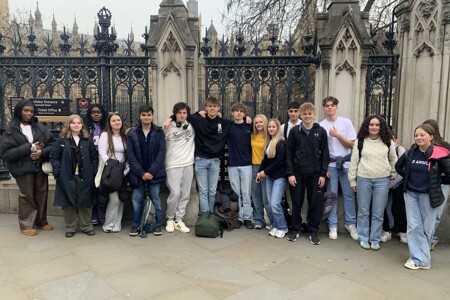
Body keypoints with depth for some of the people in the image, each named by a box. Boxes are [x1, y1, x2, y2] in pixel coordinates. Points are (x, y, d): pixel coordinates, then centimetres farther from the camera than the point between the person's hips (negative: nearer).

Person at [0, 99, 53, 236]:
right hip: (23, 169, -3)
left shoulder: (39, 127, 3)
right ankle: (26, 225, 20)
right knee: (27, 196, 5)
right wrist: (29, 147, -18)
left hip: (41, 167, 3)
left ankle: (41, 221, 28)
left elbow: (51, 145, 3)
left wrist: (42, 152, -18)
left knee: (42, 194, 12)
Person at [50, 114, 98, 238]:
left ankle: (87, 226, 20)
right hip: (67, 177, -1)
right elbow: (54, 157, 0)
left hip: (85, 177, 2)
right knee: (68, 202, 5)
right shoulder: (61, 140, 1)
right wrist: (58, 172, -9)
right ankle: (70, 227, 19)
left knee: (85, 202, 7)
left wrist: (93, 171, -2)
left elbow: (94, 157, 8)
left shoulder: (87, 140, 7)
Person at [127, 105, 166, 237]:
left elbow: (161, 153, -5)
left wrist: (152, 172, -13)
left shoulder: (159, 132, 0)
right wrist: (141, 172, -11)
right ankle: (136, 225, 20)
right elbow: (130, 154, -3)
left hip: (154, 173, 0)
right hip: (138, 173, 1)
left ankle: (158, 225, 20)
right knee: (137, 200, 6)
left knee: (156, 199, 6)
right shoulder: (132, 133, 1)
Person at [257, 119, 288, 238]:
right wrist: (260, 172, 5)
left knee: (275, 203, -12)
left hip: (279, 176, -7)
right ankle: (275, 226, 20)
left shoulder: (282, 142, -11)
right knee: (271, 203, 6)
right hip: (269, 176, 7)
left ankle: (282, 227, 7)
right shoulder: (268, 142, 12)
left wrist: (265, 171, -11)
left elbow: (280, 161, -16)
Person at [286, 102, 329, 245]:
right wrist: (290, 173, -6)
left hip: (315, 174, 0)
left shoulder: (321, 131, 2)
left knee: (316, 203, 4)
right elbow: (289, 153, 0)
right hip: (297, 173, 0)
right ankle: (295, 229, 22)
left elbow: (325, 154, 3)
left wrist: (323, 174, -3)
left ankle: (314, 231, 19)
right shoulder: (294, 131, 2)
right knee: (296, 203, 7)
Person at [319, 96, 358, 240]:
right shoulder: (321, 126, -2)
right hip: (330, 163, 0)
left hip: (346, 162, 1)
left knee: (349, 194, 6)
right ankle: (332, 226, 14)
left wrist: (337, 135, -14)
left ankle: (350, 223, 20)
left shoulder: (346, 122, -1)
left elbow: (352, 144, -3)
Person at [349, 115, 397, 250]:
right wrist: (352, 180, 2)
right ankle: (363, 239, 20)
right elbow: (354, 161, 2)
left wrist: (394, 173, 15)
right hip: (363, 180, 0)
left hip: (382, 181, 1)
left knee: (378, 213, 5)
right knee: (363, 211, 8)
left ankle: (375, 240, 18)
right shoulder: (360, 142, 0)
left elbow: (393, 159, 19)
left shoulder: (388, 142, 4)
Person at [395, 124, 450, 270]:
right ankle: (420, 259, 9)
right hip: (411, 193, 3)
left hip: (429, 196, -3)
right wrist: (409, 177, 8)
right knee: (414, 227, 1)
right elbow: (398, 166, 16)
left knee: (427, 228, 10)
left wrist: (437, 181, -5)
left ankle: (420, 256, 25)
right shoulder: (411, 153, 0)